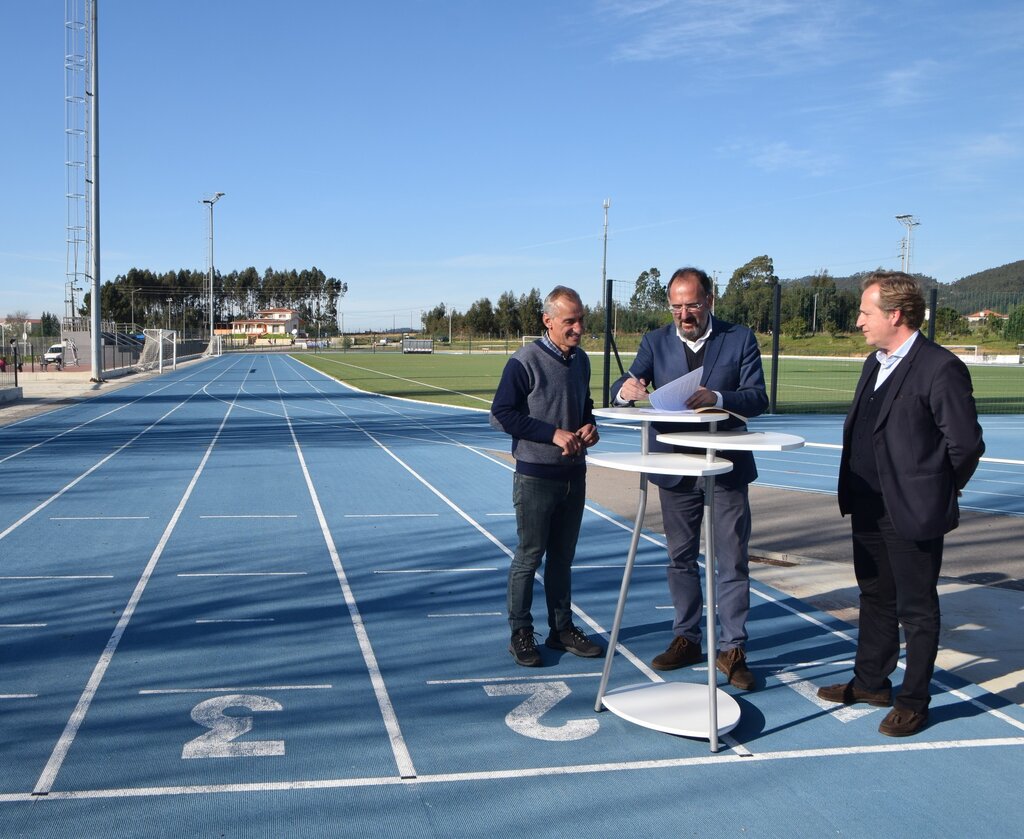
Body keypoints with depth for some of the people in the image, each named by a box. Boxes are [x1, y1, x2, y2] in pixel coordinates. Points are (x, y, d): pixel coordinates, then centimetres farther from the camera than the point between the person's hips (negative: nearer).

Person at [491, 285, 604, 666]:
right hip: (536, 475, -6)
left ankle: (562, 628, 26)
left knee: (563, 556, 15)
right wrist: (553, 434, -19)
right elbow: (501, 414, -14)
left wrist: (589, 426, -2)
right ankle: (521, 634, 13)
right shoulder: (525, 361, -13)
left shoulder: (581, 360, 8)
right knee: (530, 556, 2)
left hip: (574, 473, 6)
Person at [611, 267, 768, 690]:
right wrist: (627, 389, -31)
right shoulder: (656, 342, 3)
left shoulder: (740, 339, -3)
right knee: (681, 559, 13)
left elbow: (758, 398, -10)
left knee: (732, 563, 3)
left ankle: (732, 649, 14)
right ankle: (686, 639, 27)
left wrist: (717, 398, -29)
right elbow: (622, 389, -6)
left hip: (726, 468, -2)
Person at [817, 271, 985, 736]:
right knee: (875, 599, 21)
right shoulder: (875, 363, 10)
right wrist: (857, 492, 14)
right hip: (868, 509, 9)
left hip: (913, 515, -8)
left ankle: (913, 702, 20)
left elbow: (966, 443, -16)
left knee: (916, 610, 6)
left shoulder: (941, 369, -18)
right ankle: (871, 682, 36)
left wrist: (937, 492, -3)